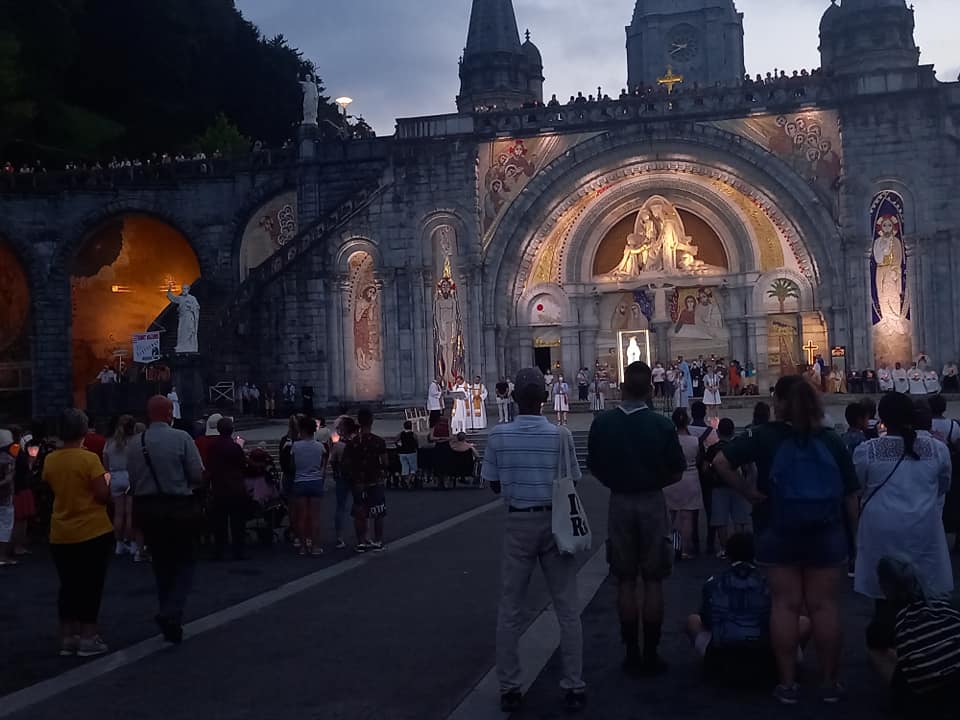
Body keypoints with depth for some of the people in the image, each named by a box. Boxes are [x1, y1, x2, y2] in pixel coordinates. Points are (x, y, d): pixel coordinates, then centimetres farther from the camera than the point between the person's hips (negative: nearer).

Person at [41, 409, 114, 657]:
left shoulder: (50, 460, 2)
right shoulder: (89, 458, -15)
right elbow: (103, 496, -15)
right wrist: (109, 481, 3)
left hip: (61, 535, 5)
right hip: (93, 532, -5)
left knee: (68, 586, 13)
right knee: (91, 585, 4)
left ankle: (67, 638, 18)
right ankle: (88, 638, 7)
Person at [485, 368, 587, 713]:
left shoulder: (498, 436, -8)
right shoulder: (560, 434, -10)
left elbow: (494, 485, 2)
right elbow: (571, 483, -2)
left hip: (518, 523, 1)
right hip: (554, 522, 0)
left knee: (510, 610, 10)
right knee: (567, 608, 9)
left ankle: (509, 688, 15)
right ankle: (573, 686, 14)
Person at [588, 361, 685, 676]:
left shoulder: (602, 423, -6)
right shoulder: (662, 425, -11)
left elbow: (594, 467, 3)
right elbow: (676, 472, -5)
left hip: (619, 503, 2)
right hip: (652, 502, -1)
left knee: (625, 582, 11)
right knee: (653, 582, 7)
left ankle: (631, 652, 16)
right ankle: (651, 655, 12)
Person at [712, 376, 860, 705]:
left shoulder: (766, 437, -5)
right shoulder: (831, 440, 2)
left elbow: (720, 462, -14)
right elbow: (851, 494, 2)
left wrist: (747, 492, -6)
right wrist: (855, 532, 10)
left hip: (780, 533, -1)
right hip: (826, 533, 2)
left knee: (785, 605, 4)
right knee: (825, 606, 6)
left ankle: (788, 683, 9)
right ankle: (831, 682, 14)